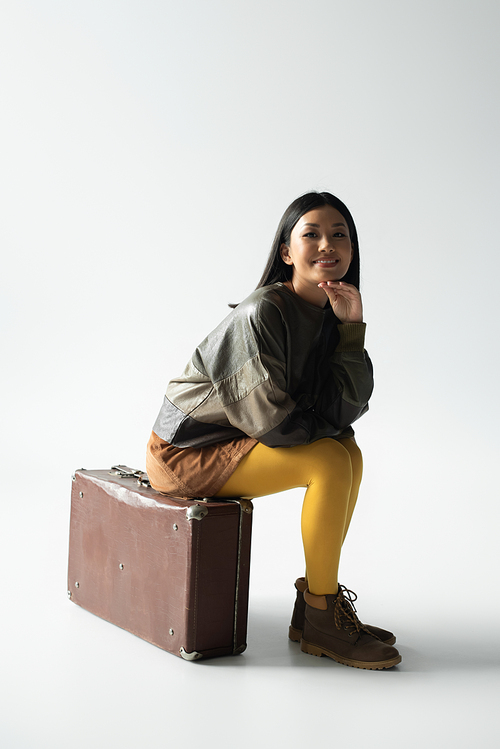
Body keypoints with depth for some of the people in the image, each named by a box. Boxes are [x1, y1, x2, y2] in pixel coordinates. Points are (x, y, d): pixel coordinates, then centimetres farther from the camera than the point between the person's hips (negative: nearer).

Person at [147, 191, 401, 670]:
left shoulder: (327, 316, 4)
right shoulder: (261, 314, -23)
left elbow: (348, 406, -3)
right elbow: (271, 421, -25)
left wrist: (352, 327, -12)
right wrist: (327, 426, -6)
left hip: (233, 442, 9)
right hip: (186, 451, -9)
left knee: (348, 454, 1)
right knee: (331, 462, -19)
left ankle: (315, 606, 7)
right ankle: (321, 622, -6)